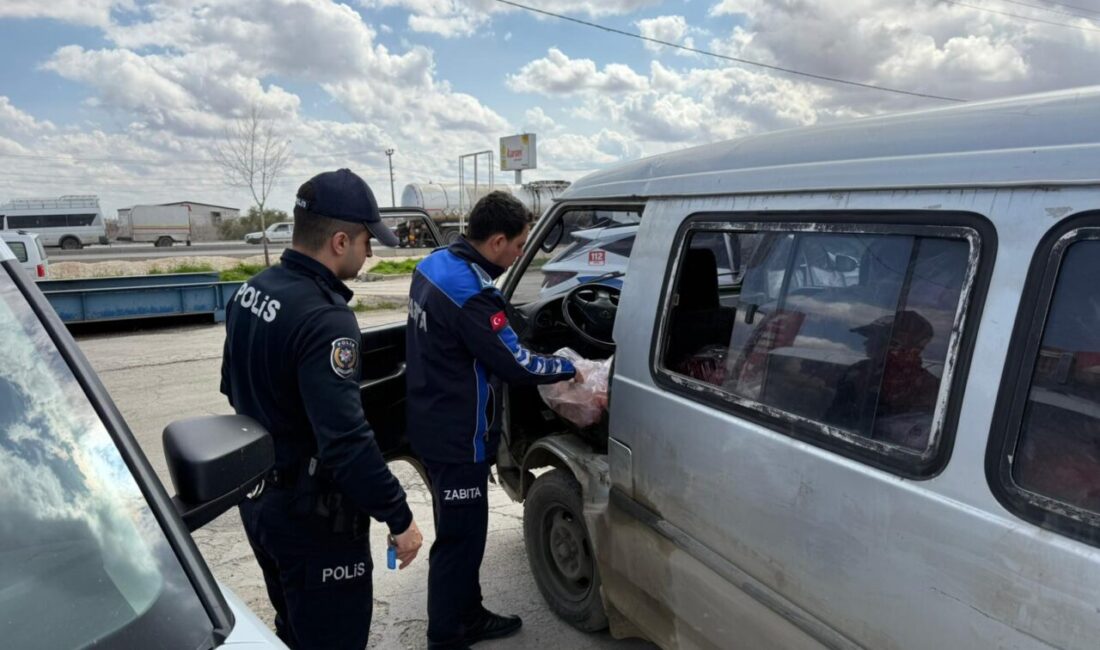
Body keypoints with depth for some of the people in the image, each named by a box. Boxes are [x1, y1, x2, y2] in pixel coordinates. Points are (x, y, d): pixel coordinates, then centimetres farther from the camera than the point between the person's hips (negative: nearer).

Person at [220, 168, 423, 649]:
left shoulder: (251, 291, 2)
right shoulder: (324, 317, -27)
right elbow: (347, 440, -31)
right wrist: (399, 517, -22)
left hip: (258, 498, 9)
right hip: (310, 515, -9)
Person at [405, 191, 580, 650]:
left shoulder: (436, 265, 5)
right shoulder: (470, 293, -26)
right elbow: (514, 364, -22)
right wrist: (569, 369, -7)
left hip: (435, 426, 10)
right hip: (457, 437, -10)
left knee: (462, 530, 22)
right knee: (459, 539, 4)